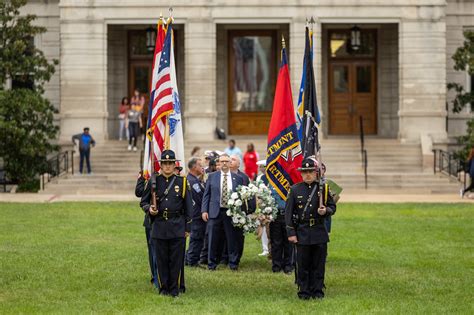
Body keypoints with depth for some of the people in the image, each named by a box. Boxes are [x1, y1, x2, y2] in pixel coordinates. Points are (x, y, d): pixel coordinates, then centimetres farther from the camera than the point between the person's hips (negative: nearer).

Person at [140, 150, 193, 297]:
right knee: (161, 260, 4)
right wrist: (149, 209, -12)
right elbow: (143, 202, 12)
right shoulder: (154, 182, 4)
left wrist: (188, 228, 2)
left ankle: (175, 289, 8)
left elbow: (188, 206, 5)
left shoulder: (182, 182, 3)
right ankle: (163, 288, 13)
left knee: (176, 259, 1)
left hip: (177, 226, -1)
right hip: (159, 225, 1)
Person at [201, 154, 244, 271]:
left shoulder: (237, 178, 6)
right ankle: (212, 263, 13)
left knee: (232, 239, 3)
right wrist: (204, 210, -2)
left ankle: (233, 263, 13)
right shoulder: (212, 176, 6)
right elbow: (206, 194, 6)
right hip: (215, 212, 0)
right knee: (213, 239, 3)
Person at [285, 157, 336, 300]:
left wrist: (326, 211, -14)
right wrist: (291, 233, -6)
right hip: (302, 233, -1)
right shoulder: (295, 189, 1)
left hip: (320, 232, 1)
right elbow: (288, 212, 0)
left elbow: (332, 207, 10)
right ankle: (304, 292, 10)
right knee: (303, 265, 2)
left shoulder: (323, 188, 4)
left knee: (319, 264, 4)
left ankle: (317, 291, 13)